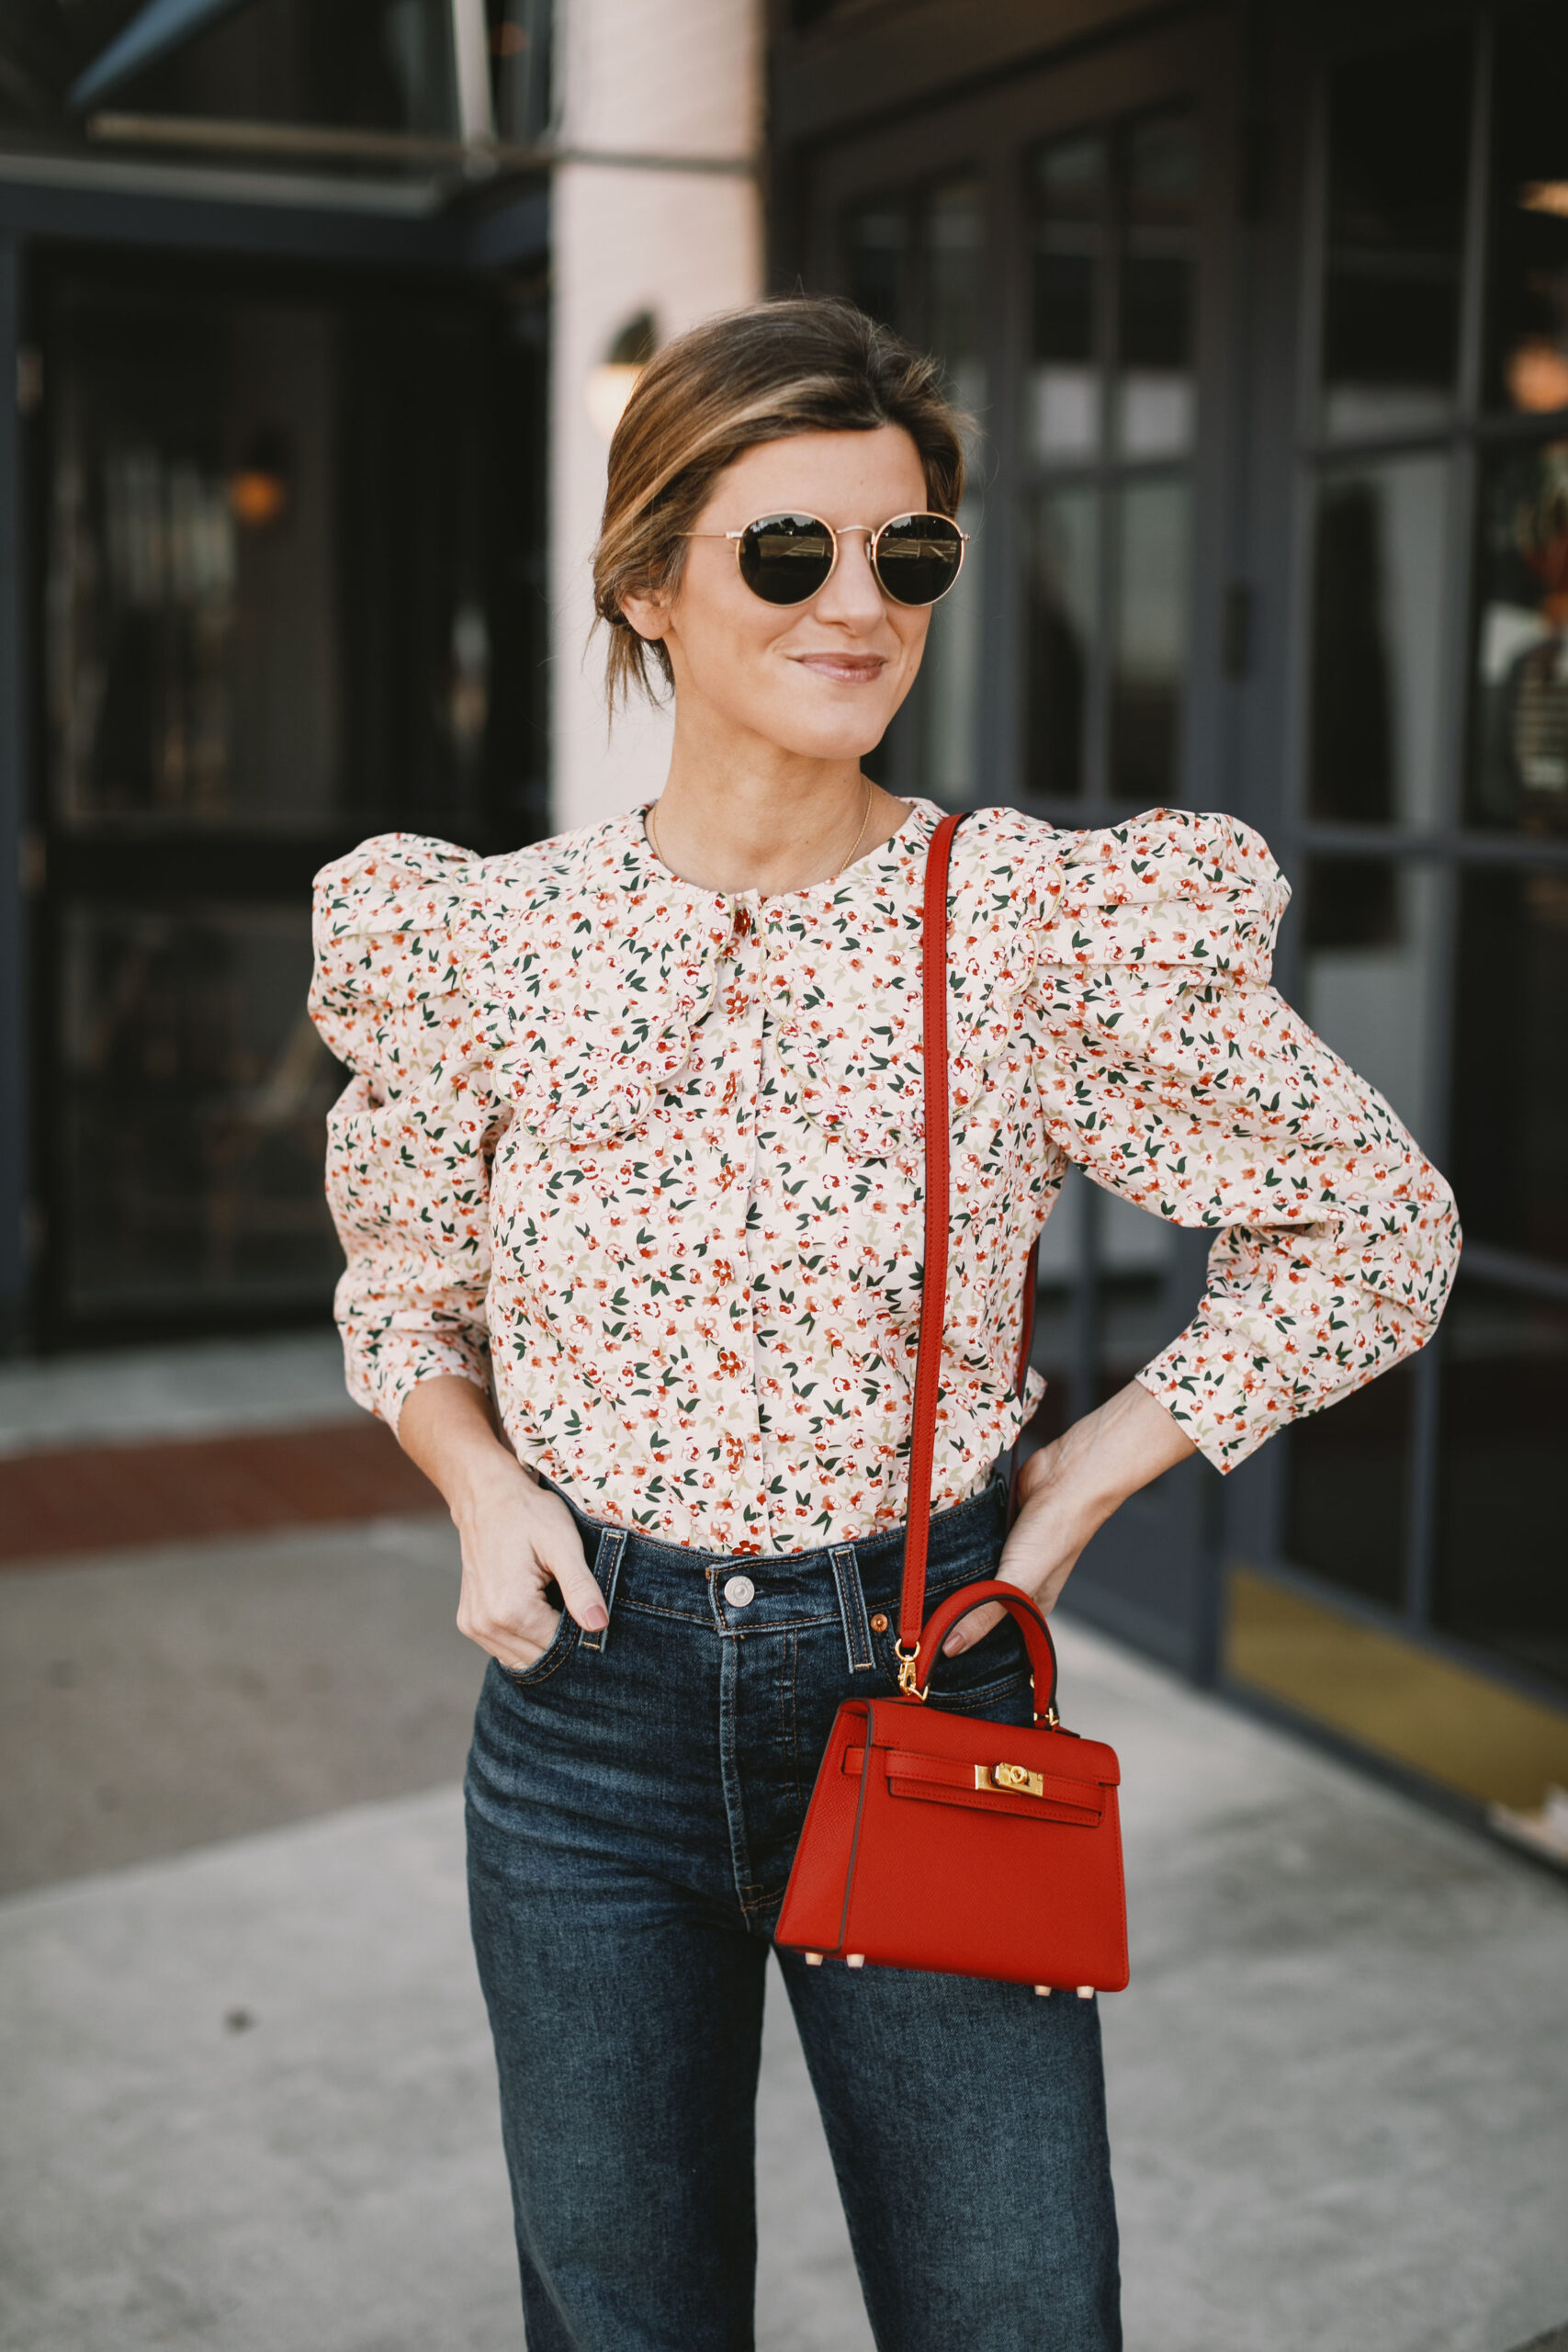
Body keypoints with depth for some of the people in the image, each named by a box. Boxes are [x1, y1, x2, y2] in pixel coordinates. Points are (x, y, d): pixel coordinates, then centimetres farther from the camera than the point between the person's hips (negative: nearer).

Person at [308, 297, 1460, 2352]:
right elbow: (407, 1288, 15)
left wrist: (1091, 1476, -3)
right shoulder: (487, 938, -3)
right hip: (592, 1691, 2)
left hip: (927, 1671, -1)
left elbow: (1376, 1231, 2)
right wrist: (482, 1485, -3)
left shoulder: (1052, 927, -9)